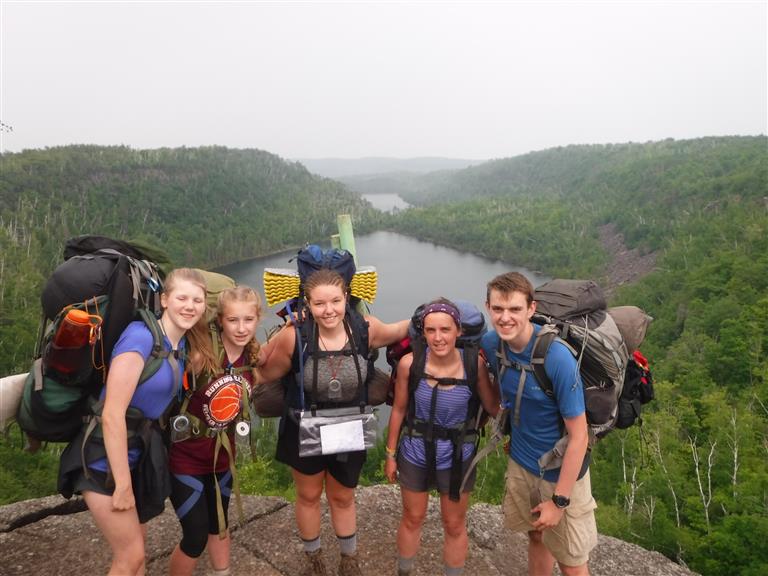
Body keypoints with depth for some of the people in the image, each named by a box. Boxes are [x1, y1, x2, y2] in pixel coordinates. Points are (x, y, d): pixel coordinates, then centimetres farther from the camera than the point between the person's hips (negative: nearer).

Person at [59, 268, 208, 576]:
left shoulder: (181, 344, 3)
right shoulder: (140, 335, -23)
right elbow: (112, 415, -24)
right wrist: (123, 485, -20)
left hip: (138, 452, 8)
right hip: (107, 457, -8)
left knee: (136, 545, 20)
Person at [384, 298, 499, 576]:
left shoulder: (474, 363, -20)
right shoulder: (409, 363, -19)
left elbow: (494, 406, -7)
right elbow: (398, 410, -5)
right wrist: (390, 454, 3)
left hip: (458, 456, 0)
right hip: (415, 454, 1)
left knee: (455, 525, 20)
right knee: (412, 519, 23)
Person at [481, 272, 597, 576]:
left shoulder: (557, 358, -29)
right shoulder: (490, 344, -11)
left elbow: (578, 437, -22)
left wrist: (559, 501, -17)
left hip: (561, 470, -4)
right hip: (520, 462, 5)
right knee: (536, 537, 23)